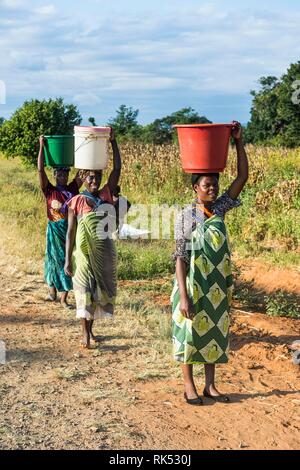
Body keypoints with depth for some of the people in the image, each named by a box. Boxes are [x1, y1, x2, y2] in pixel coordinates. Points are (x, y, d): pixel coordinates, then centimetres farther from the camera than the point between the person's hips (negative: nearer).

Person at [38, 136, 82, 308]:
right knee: (55, 259, 8)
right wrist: (42, 146, -9)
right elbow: (41, 169, -8)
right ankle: (52, 290, 28)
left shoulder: (73, 189, 7)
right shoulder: (50, 190, 0)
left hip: (72, 230, 2)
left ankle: (64, 297, 9)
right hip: (55, 231, -2)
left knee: (69, 261, 3)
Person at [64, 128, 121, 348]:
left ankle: (91, 329, 27)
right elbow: (70, 232, -5)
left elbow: (117, 169, -3)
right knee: (86, 290, -1)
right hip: (86, 253, -4)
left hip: (106, 253, 4)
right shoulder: (76, 202, -6)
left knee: (102, 289, 11)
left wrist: (113, 141, -7)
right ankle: (85, 333, 8)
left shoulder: (107, 194, 3)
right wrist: (68, 260, -8)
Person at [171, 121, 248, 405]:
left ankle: (210, 385, 24)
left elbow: (243, 177, -3)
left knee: (214, 333, 12)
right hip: (193, 285, -4)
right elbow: (180, 257, -13)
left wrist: (238, 141, -10)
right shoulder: (185, 216, -11)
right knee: (190, 333, 6)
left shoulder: (220, 209, 2)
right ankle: (189, 385, 20)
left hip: (217, 286, 5)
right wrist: (183, 296, -17)